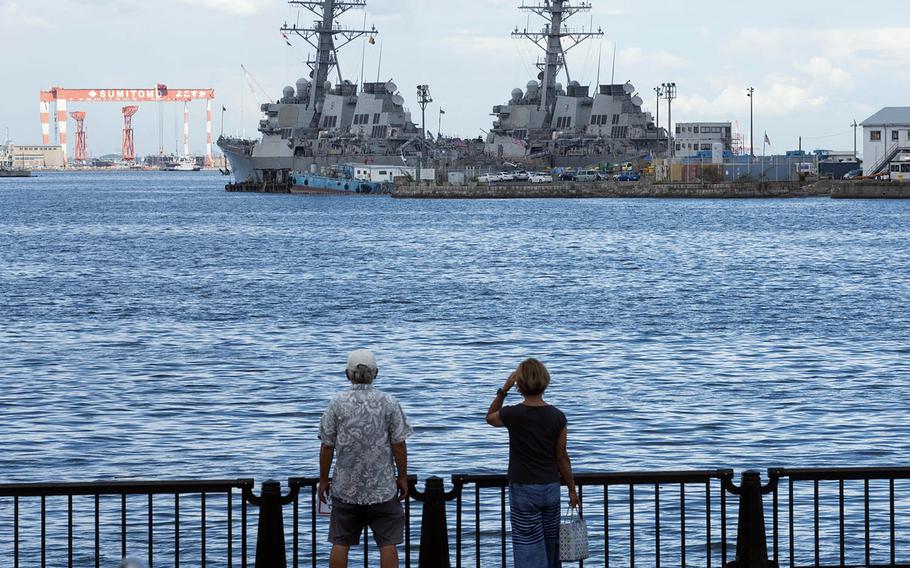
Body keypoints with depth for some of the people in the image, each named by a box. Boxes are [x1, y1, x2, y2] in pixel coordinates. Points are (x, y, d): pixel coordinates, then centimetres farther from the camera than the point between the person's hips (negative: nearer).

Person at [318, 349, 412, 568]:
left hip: (346, 488, 1)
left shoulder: (337, 404, -3)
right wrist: (402, 477, 5)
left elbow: (327, 446, -3)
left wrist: (323, 480, 7)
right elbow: (399, 444, -5)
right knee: (388, 543, 2)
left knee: (340, 543, 6)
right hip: (383, 488, -1)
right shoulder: (389, 403, -4)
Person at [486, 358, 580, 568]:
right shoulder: (557, 417, -6)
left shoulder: (512, 415, -13)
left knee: (529, 548, 0)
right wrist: (572, 490, 10)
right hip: (551, 488, 3)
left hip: (523, 490, -3)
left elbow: (490, 417, 12)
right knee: (551, 543, 16)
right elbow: (562, 458, 0)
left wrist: (504, 390, 5)